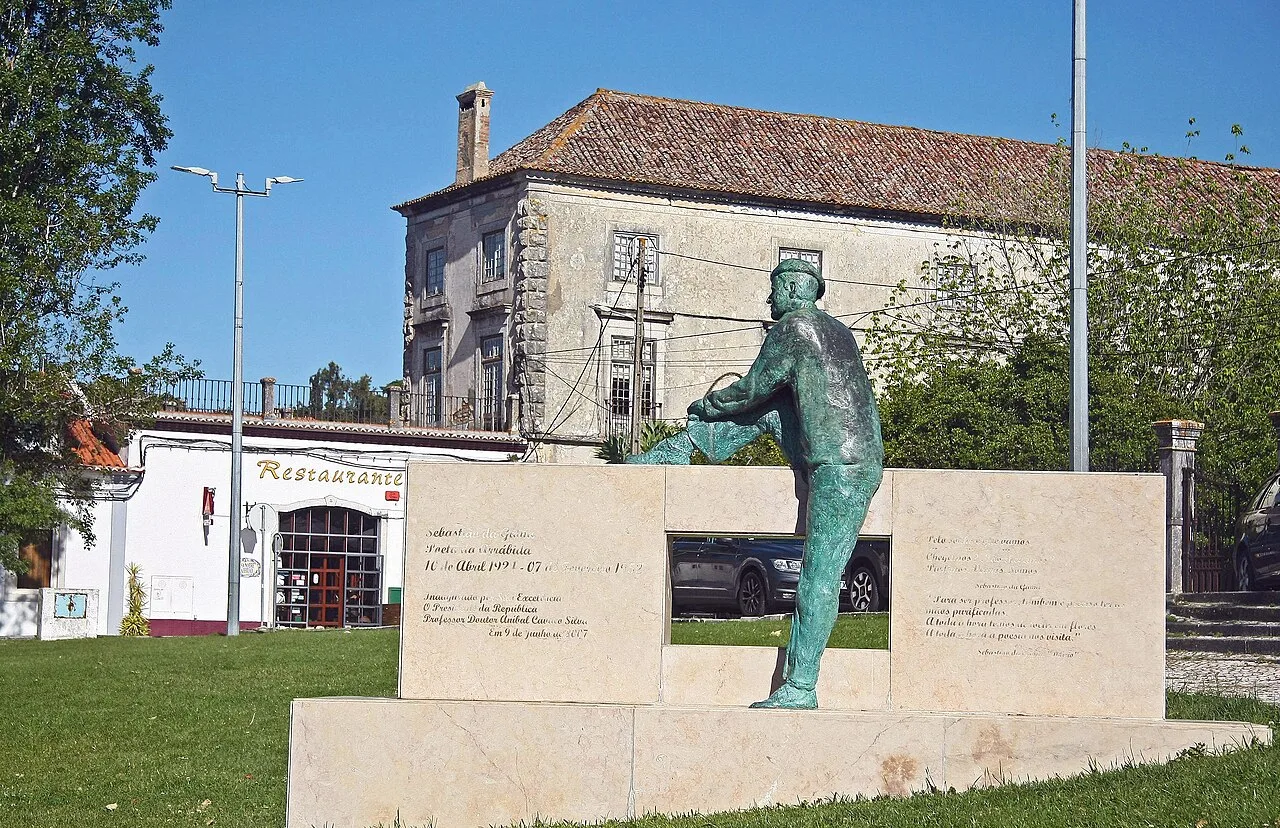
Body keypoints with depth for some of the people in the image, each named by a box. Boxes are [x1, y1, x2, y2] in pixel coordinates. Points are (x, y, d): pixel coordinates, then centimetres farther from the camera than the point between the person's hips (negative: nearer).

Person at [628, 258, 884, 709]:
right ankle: (678, 450, 24)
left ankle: (800, 689, -5)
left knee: (819, 582, -7)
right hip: (859, 453, 9)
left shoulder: (791, 328, -6)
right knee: (767, 408, 16)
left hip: (841, 469, -9)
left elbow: (750, 390, 1)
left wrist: (706, 403, 20)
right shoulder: (839, 331, 19)